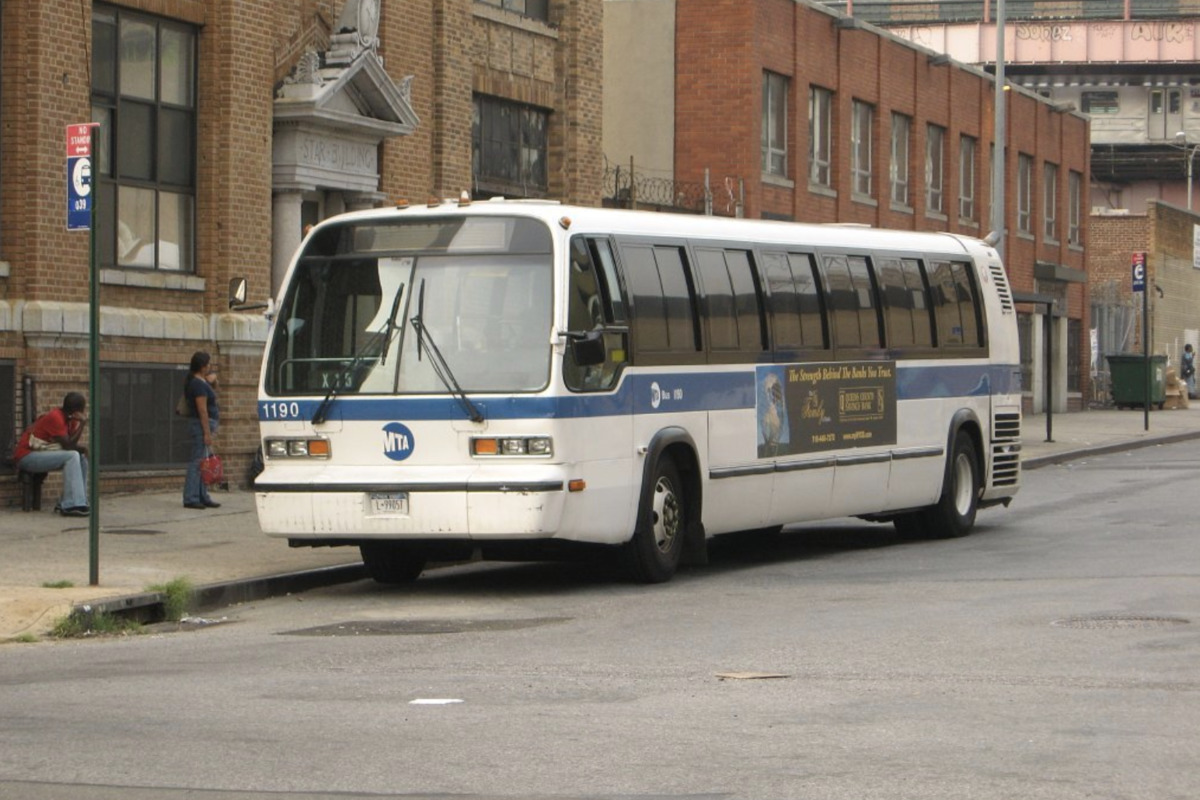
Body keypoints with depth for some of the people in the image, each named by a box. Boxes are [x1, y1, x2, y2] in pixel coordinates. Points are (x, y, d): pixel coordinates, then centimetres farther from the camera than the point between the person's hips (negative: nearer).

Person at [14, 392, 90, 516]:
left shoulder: (69, 418, 7)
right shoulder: (55, 417, -20)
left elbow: (71, 443, 2)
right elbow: (67, 445, -21)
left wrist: (81, 448, -17)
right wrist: (82, 423, -15)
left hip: (42, 453, 10)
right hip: (27, 456, -10)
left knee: (82, 457, 5)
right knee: (72, 456, -25)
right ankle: (71, 506, -29)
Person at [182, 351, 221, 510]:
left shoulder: (201, 382, 14)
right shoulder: (199, 384, -16)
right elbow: (202, 410, -20)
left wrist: (213, 383, 14)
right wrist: (207, 432, -22)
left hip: (205, 425, 11)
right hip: (202, 425, -11)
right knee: (198, 461, -9)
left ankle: (202, 497, 19)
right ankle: (190, 498, -9)